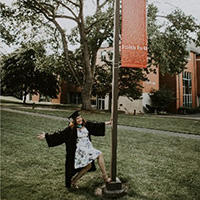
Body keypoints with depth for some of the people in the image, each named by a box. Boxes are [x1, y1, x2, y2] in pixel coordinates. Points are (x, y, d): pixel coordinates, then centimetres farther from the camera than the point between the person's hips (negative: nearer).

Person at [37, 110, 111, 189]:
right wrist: (46, 136, -17)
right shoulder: (71, 129, -13)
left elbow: (96, 125, 13)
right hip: (80, 150, -7)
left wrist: (108, 123, 15)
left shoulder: (86, 125, 2)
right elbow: (59, 135, -13)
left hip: (88, 148, 7)